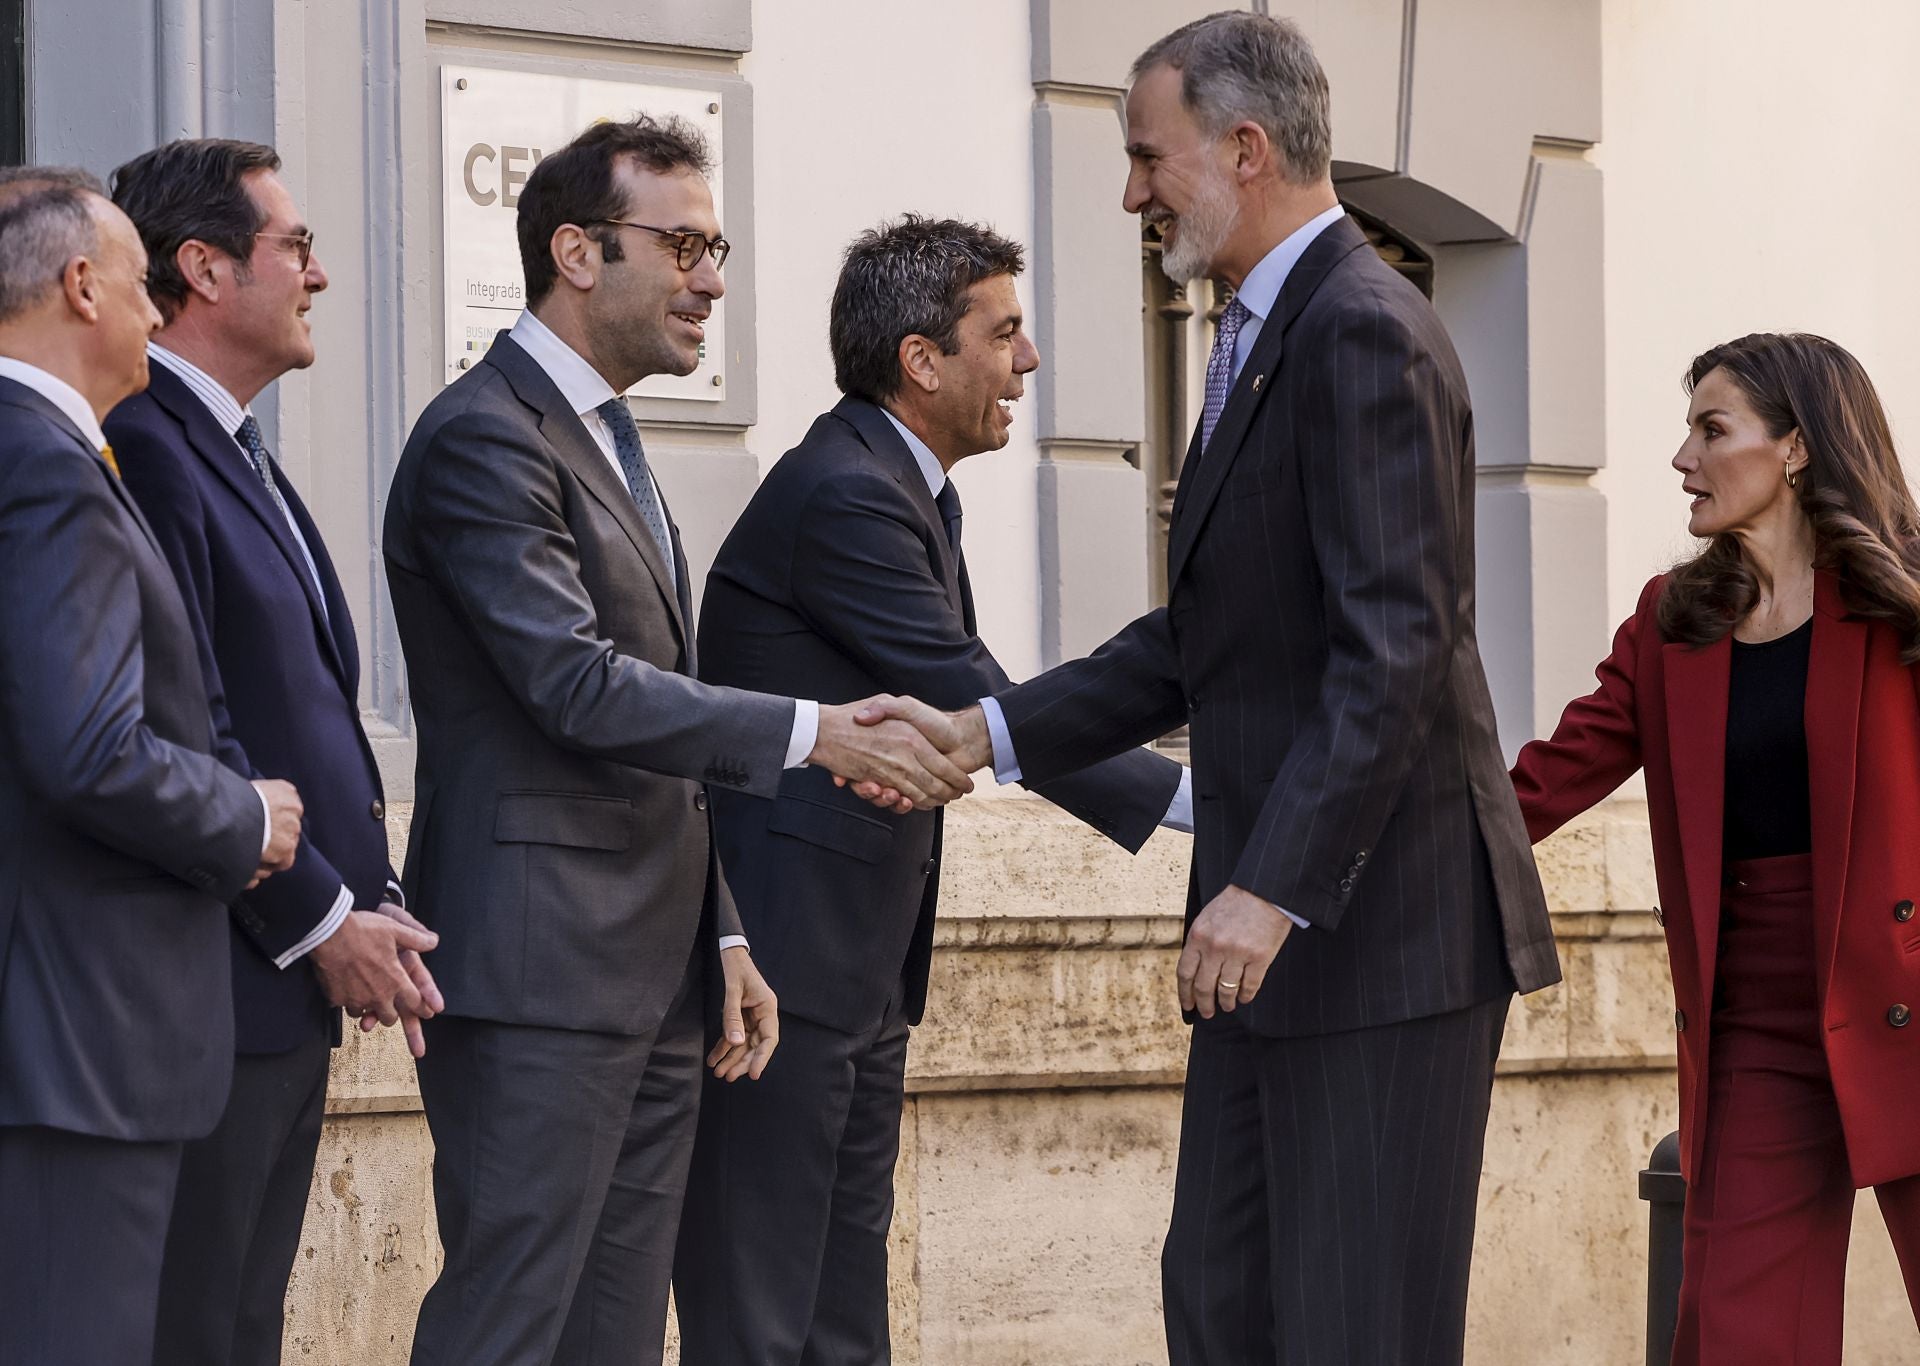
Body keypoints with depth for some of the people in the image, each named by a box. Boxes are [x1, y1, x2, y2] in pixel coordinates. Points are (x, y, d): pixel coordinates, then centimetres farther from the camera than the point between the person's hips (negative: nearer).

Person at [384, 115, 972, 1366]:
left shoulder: (608, 441, 21)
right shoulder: (487, 440, -12)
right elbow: (578, 688, -22)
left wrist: (722, 936, 20)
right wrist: (812, 735, -24)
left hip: (648, 976, 10)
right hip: (538, 976, -10)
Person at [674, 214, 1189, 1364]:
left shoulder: (907, 490, 16)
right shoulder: (842, 494, -17)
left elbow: (972, 702, 14)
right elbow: (976, 705, -19)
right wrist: (1188, 798, -16)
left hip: (861, 970, 11)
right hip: (780, 956, -11)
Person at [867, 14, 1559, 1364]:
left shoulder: (1363, 331, -15)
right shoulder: (1264, 339, 17)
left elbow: (1397, 649, -22)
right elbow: (1200, 644, 20)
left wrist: (1273, 887, -26)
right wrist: (985, 734, 11)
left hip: (1382, 929, -10)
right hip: (1282, 940, 10)